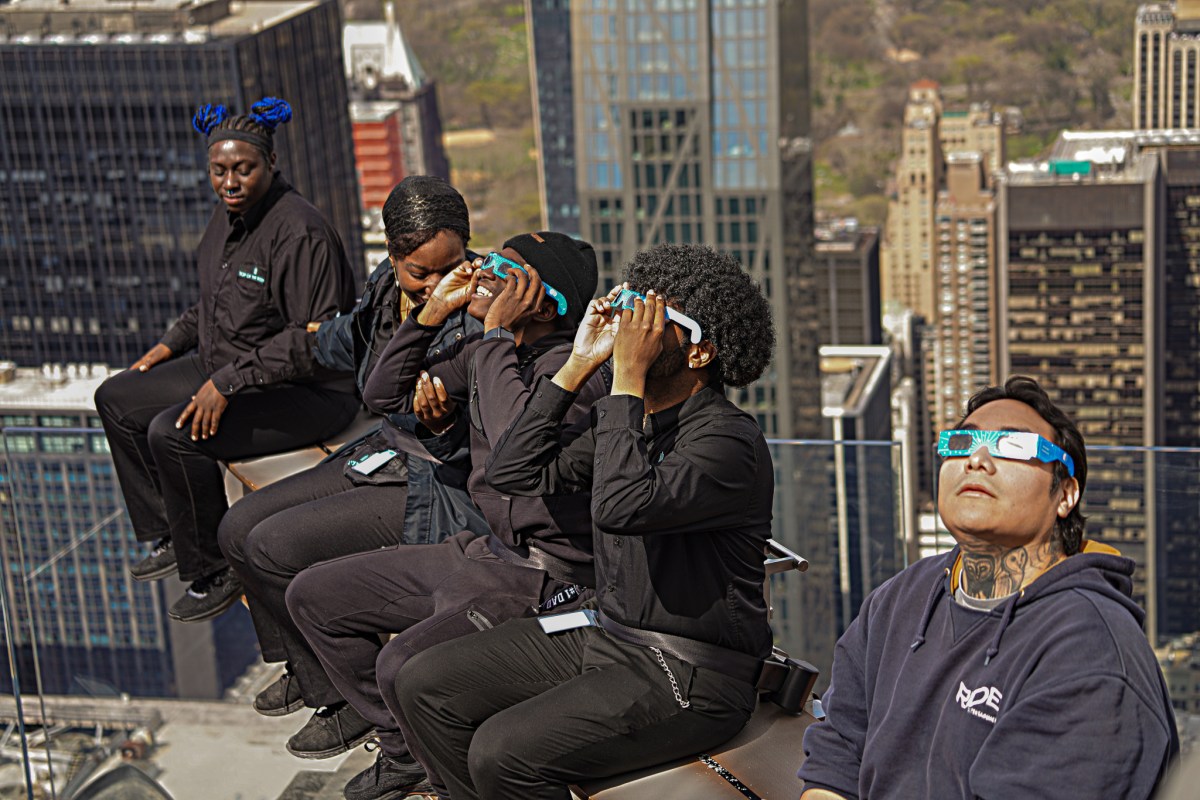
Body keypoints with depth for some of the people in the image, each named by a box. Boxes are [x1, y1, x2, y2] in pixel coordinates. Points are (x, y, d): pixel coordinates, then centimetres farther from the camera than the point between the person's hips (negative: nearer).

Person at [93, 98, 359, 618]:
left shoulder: (300, 233, -24)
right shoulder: (229, 214, 5)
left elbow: (317, 339, -28)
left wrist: (228, 382, -28)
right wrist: (172, 344, 16)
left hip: (305, 393, -10)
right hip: (224, 370, 10)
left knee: (172, 434, -28)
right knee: (116, 400, 13)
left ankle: (216, 570, -8)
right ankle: (169, 536, 22)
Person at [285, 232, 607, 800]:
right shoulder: (483, 352, 6)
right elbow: (386, 396, 15)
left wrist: (498, 334, -27)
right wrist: (432, 312, 2)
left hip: (543, 574, -9)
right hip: (484, 550, 10)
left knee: (402, 666, -31)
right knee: (313, 596, 13)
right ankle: (403, 751, 22)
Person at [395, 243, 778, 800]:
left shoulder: (729, 440, -19)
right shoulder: (628, 415, 8)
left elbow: (622, 506, -36)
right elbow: (514, 472, 5)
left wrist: (629, 375, -28)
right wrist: (579, 364, 2)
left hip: (688, 674, -9)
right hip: (606, 630, 9)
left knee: (502, 752, -24)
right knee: (424, 686, 1)